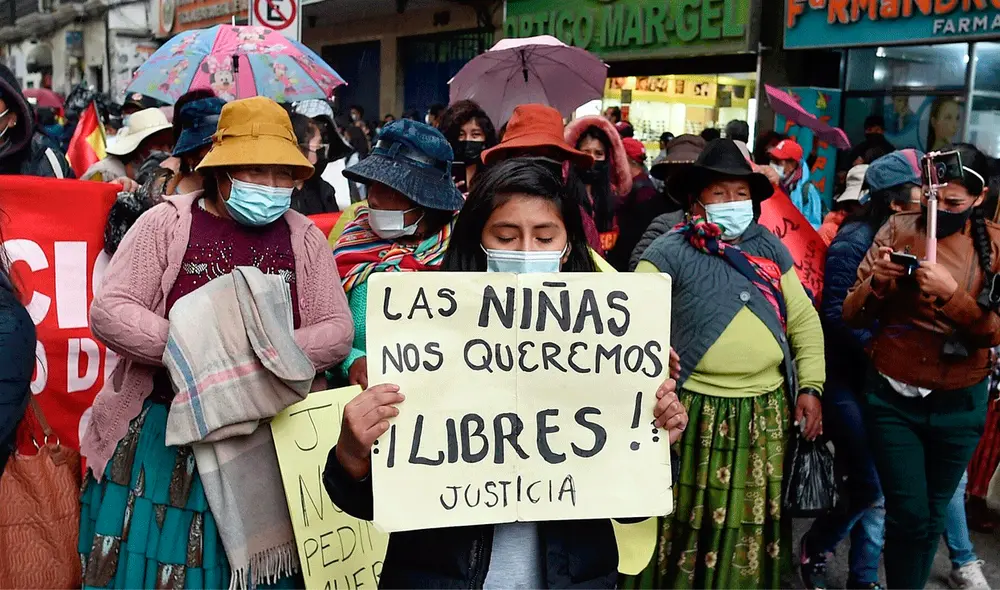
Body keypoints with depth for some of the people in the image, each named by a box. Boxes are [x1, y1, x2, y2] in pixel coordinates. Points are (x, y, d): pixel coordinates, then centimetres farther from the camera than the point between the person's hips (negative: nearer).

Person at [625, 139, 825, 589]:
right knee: (687, 524, 8)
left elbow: (804, 320, 12)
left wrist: (810, 386, 5)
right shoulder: (670, 253, -6)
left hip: (767, 413, 4)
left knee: (752, 523, 17)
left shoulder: (770, 248, 8)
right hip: (697, 413, -4)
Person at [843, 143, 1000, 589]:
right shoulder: (898, 229, -5)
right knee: (909, 516, -1)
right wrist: (876, 281, -25)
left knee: (932, 515, 15)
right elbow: (852, 316, -5)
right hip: (894, 398, -1)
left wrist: (950, 293, -27)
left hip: (959, 403, 2)